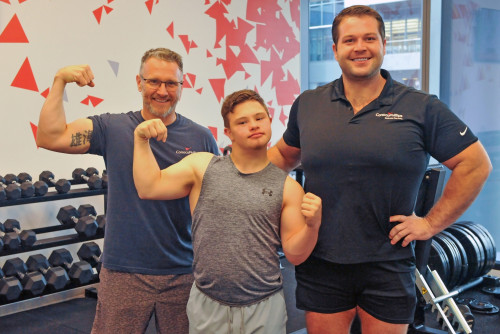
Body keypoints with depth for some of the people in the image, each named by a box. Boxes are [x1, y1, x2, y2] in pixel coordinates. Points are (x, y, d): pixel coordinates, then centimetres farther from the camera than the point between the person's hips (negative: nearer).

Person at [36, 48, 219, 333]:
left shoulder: (201, 137, 0)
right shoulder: (113, 128, -1)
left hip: (184, 274, 1)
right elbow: (49, 137, -8)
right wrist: (60, 81, -13)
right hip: (124, 273, 0)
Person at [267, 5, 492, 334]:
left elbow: (476, 164, -2)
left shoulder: (422, 108, -5)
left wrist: (432, 222, -4)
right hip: (321, 265, 2)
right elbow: (284, 155, 20)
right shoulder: (307, 105, 4)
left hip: (388, 266, -2)